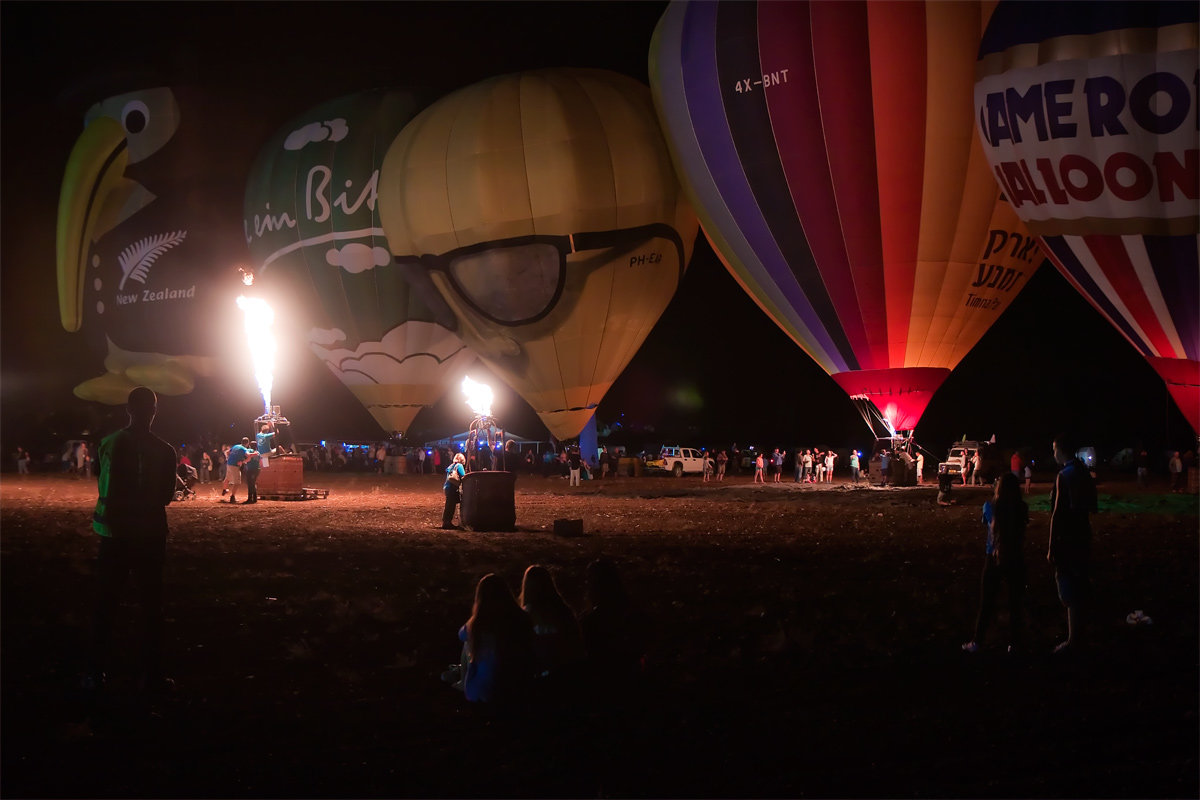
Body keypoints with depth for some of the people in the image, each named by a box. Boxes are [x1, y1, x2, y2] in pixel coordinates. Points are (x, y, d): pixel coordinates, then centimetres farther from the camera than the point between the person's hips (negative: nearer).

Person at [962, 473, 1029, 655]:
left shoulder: (990, 506, -8)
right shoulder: (1022, 508, -10)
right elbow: (1023, 528, 5)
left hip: (993, 557, 1)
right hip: (1016, 558, 0)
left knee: (987, 602, 11)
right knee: (1016, 602, 11)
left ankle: (976, 642, 15)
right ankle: (1015, 644, 15)